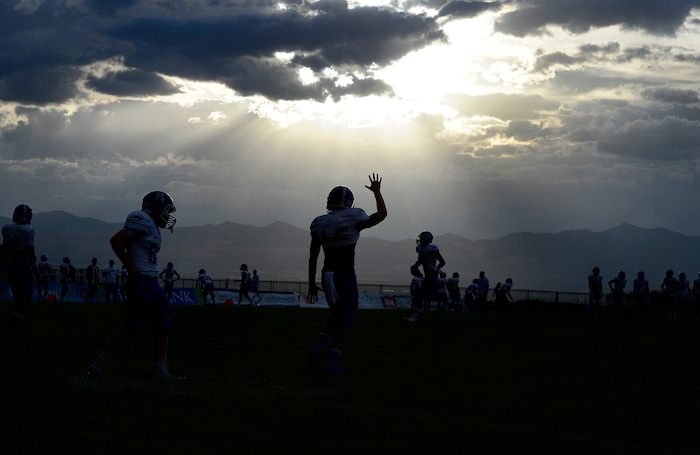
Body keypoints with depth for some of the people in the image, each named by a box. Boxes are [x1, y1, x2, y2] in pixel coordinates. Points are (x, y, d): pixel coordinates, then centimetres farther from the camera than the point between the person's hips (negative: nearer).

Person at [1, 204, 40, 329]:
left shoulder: (7, 230, 5)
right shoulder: (27, 231, -12)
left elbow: (4, 251, 10)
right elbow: (30, 251, -13)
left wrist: (7, 267, 19)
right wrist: (35, 269, -6)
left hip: (12, 264, 6)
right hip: (24, 265, -5)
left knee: (17, 296, 15)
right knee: (26, 296, 0)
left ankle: (14, 323, 11)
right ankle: (15, 317, -17)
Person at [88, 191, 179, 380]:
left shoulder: (153, 226, 16)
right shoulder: (143, 221, -13)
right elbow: (116, 240, -20)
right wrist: (130, 266, -15)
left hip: (152, 283, 10)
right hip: (140, 282, -10)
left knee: (164, 327, 8)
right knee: (129, 328, -7)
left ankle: (162, 370, 12)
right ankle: (99, 364, 3)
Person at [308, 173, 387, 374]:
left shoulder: (319, 224, 4)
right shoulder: (353, 219, -9)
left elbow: (313, 257, 8)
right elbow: (382, 214, 5)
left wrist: (312, 283, 15)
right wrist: (377, 192, 17)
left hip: (327, 276, 5)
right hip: (345, 276, -5)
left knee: (336, 316, 22)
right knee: (344, 321, 5)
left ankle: (317, 349, 7)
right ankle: (333, 362, 2)